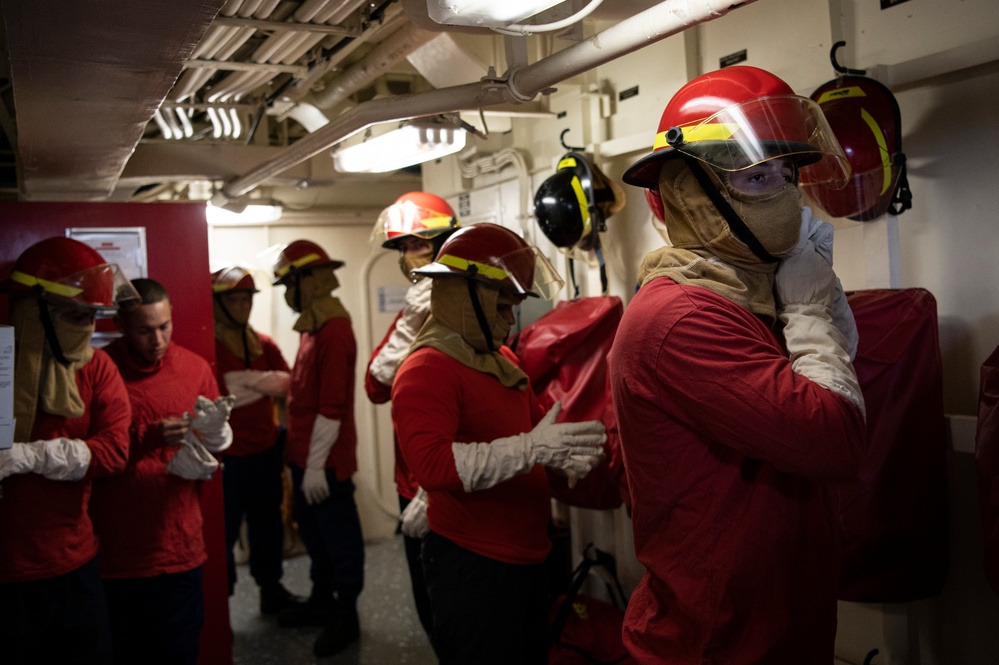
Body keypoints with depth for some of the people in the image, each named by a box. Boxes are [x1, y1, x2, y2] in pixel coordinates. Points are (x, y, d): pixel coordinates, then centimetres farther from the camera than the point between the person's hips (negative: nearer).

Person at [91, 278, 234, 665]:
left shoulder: (195, 368, 3)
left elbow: (218, 443, 11)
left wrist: (210, 449, -11)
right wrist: (145, 440, -18)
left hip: (180, 551, 2)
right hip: (113, 556, -2)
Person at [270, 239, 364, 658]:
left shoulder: (333, 331, -20)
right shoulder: (314, 326, 10)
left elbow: (331, 407, -23)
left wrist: (316, 465, -22)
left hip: (324, 461, -10)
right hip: (304, 454, 10)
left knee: (339, 537, 5)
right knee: (313, 532, 21)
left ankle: (346, 616, 19)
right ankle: (322, 600, 38)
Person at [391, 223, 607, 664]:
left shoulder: (501, 359, 12)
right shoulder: (426, 371, -17)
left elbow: (534, 422, 25)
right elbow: (431, 464, -31)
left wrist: (565, 453, 5)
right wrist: (531, 449, -33)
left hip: (526, 556, 9)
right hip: (471, 566, -9)